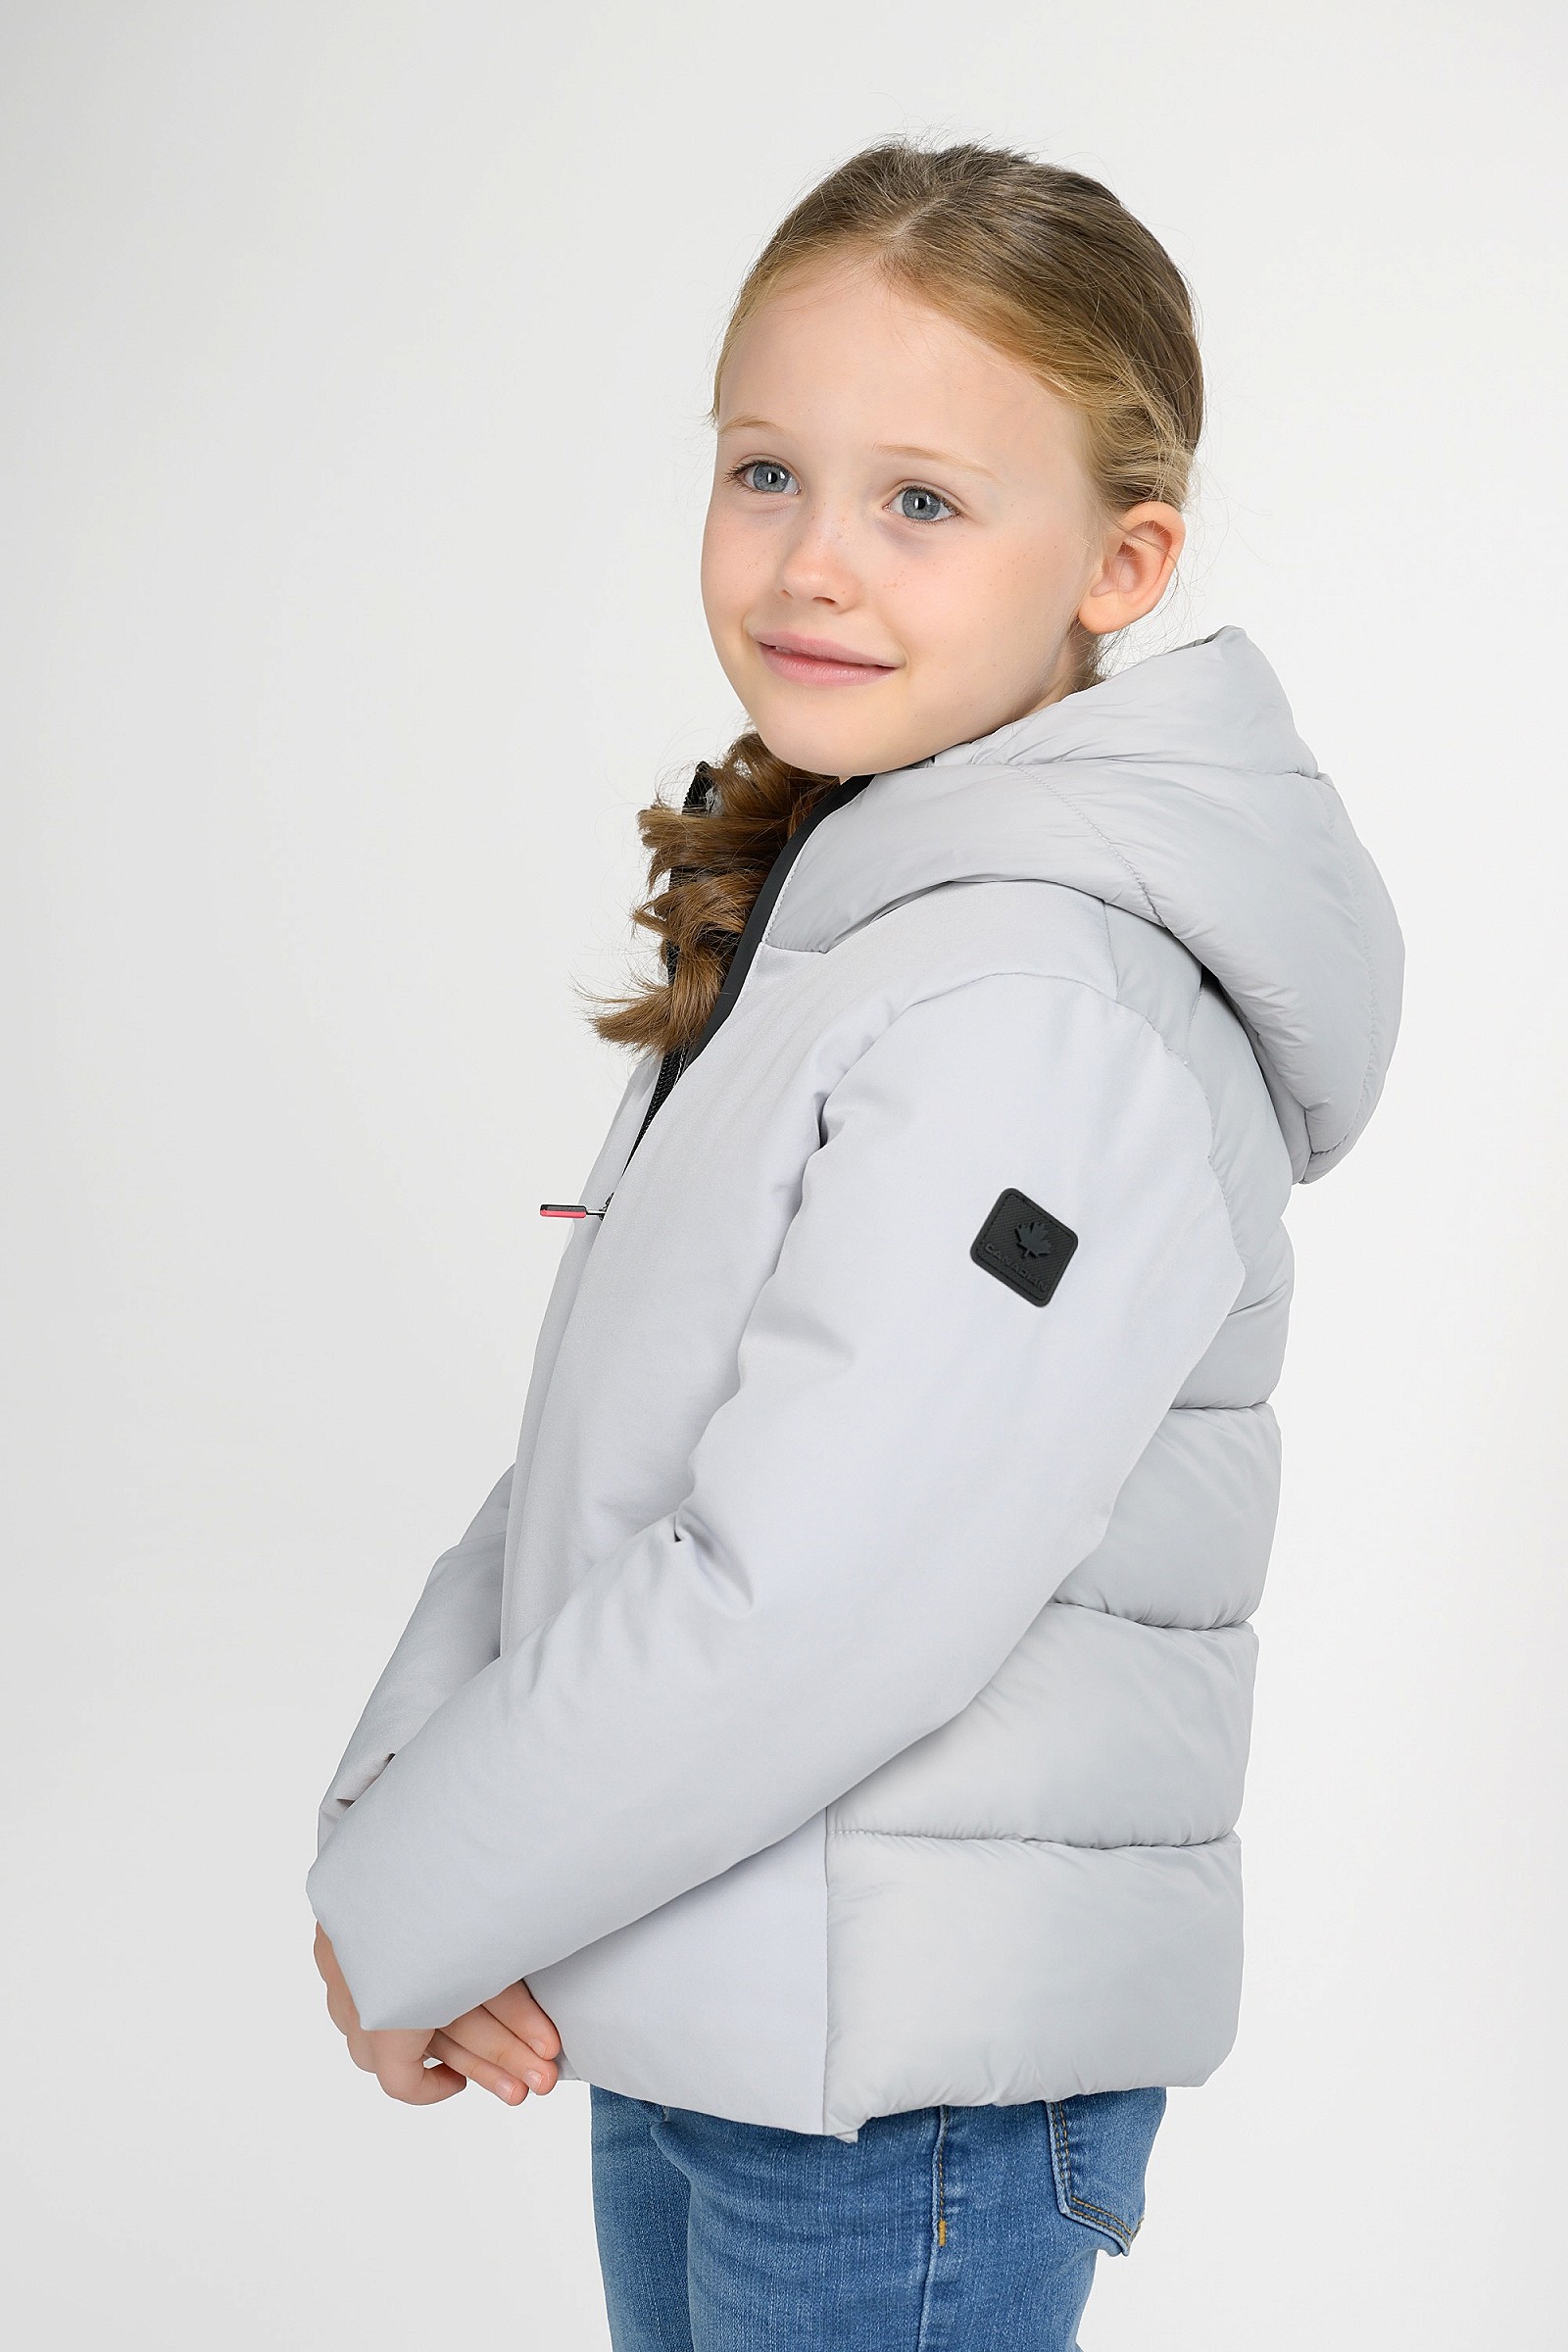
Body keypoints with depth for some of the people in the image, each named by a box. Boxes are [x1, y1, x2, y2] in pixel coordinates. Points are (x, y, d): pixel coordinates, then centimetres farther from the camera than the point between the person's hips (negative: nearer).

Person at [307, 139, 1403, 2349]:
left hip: (906, 2100, -8)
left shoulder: (1048, 1018, -23)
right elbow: (592, 1458, 8)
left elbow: (805, 1615, -26)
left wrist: (403, 1911, -14)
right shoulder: (815, 924, 7)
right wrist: (398, 1796, -6)